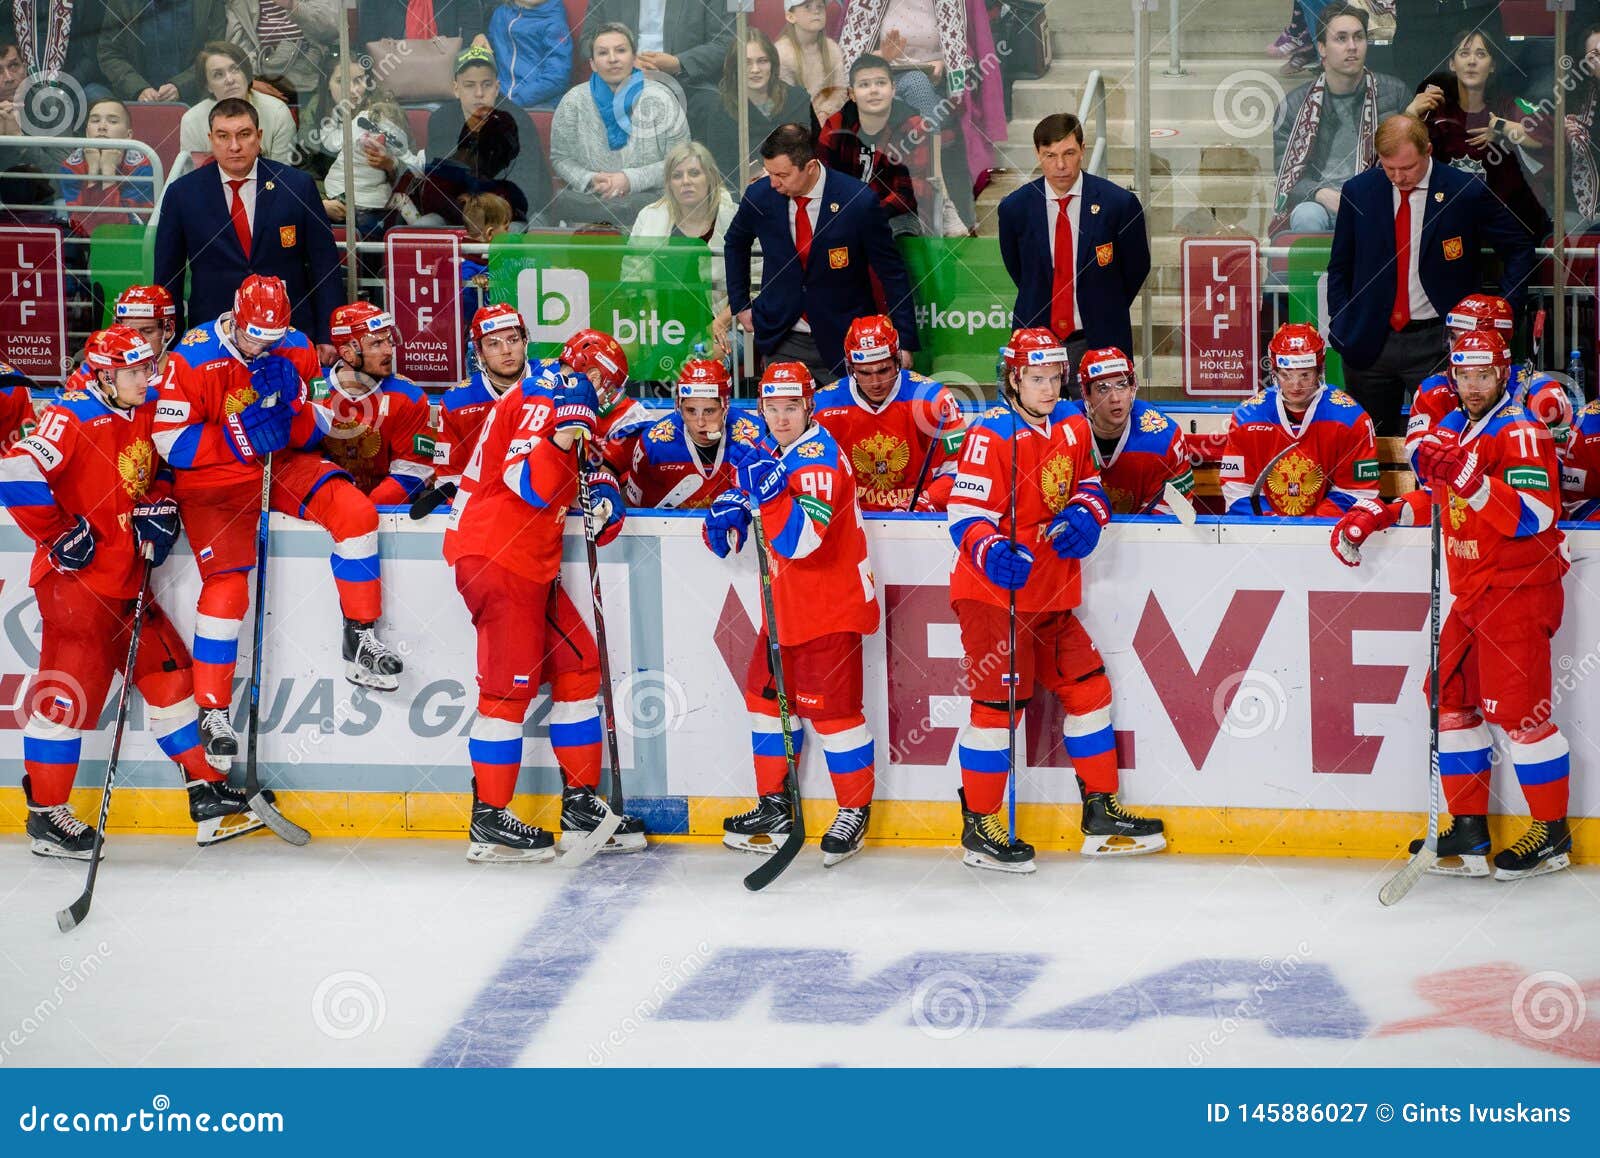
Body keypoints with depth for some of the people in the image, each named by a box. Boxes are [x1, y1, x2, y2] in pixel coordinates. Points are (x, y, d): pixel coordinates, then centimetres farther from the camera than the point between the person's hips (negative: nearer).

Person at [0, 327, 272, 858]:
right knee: (67, 694, -5)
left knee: (170, 673, 9)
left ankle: (206, 792, 16)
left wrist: (159, 506, 6)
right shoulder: (71, 417, -17)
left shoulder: (146, 414, 8)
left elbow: (162, 467, 26)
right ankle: (45, 814, 6)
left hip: (126, 582, 8)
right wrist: (60, 534, -20)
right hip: (76, 579, -8)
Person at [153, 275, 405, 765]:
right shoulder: (194, 358, -16)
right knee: (227, 586, -18)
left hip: (282, 465, 4)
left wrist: (291, 409, -19)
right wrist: (243, 439, -23)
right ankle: (212, 710, -8)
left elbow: (321, 425, 4)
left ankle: (360, 639, -7)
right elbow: (171, 441, -16)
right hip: (213, 479, -4)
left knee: (354, 510, -18)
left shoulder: (296, 351, -2)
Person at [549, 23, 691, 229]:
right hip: (588, 201, 1)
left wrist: (630, 179, -13)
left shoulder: (659, 99, 2)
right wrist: (590, 181, -10)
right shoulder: (574, 101, 8)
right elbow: (560, 158, 11)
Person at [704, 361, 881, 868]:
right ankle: (775, 806, 25)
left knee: (831, 707, -7)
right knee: (767, 694, 14)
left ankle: (855, 811, 6)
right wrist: (728, 512, -1)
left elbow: (801, 540, -31)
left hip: (829, 607, -9)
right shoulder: (767, 450, 6)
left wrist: (768, 491, -39)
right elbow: (746, 491, 21)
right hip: (784, 606, 9)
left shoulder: (819, 457, -21)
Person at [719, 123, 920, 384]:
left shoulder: (859, 202, -16)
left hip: (844, 341, -3)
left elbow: (892, 273, -8)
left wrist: (904, 343, -8)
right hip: (782, 344, 3)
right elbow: (735, 244, 18)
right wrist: (739, 305, 14)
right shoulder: (759, 196, -6)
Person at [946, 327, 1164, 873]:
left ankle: (1101, 812, 22)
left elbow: (1087, 483, 19)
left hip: (1051, 593, 8)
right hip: (994, 591, -8)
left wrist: (1084, 517, -3)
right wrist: (994, 553, -37)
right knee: (997, 703, -8)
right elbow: (967, 514, -18)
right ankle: (979, 827, 2)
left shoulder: (1073, 426, 7)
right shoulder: (992, 434, -16)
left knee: (1087, 687, 11)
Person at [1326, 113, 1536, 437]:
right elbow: (1339, 266, 12)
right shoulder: (1357, 191, 2)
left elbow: (1520, 249, 5)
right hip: (1369, 344, 3)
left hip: (1436, 345, -3)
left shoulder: (1466, 193, -6)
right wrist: (1341, 331, 3)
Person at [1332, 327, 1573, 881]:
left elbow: (1534, 515, -26)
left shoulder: (1520, 433, -13)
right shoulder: (1450, 429, 14)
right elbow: (1437, 501, 25)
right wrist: (1379, 514, 11)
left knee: (1515, 707, -9)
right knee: (1451, 698, 8)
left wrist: (1468, 476, -34)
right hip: (1471, 594, 9)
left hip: (1518, 590, -9)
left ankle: (1552, 832, 2)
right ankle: (1469, 829, 15)